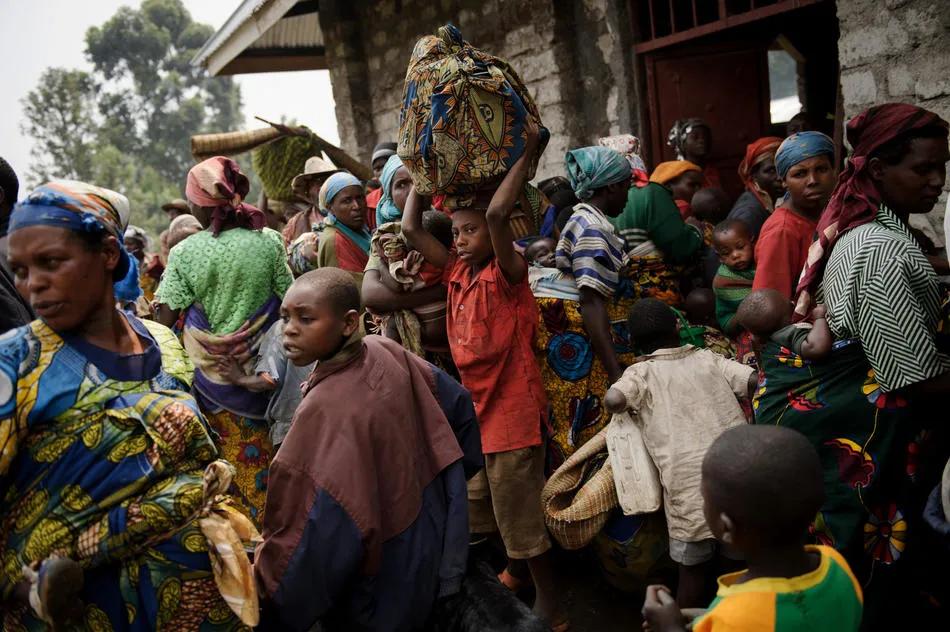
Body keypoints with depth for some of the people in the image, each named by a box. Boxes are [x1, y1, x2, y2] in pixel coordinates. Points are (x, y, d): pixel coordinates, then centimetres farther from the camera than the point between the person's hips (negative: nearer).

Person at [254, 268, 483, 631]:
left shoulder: (328, 409, -33)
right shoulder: (386, 354, -10)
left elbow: (321, 533, -36)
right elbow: (458, 405, 4)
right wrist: (447, 484, 15)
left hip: (375, 590, -6)